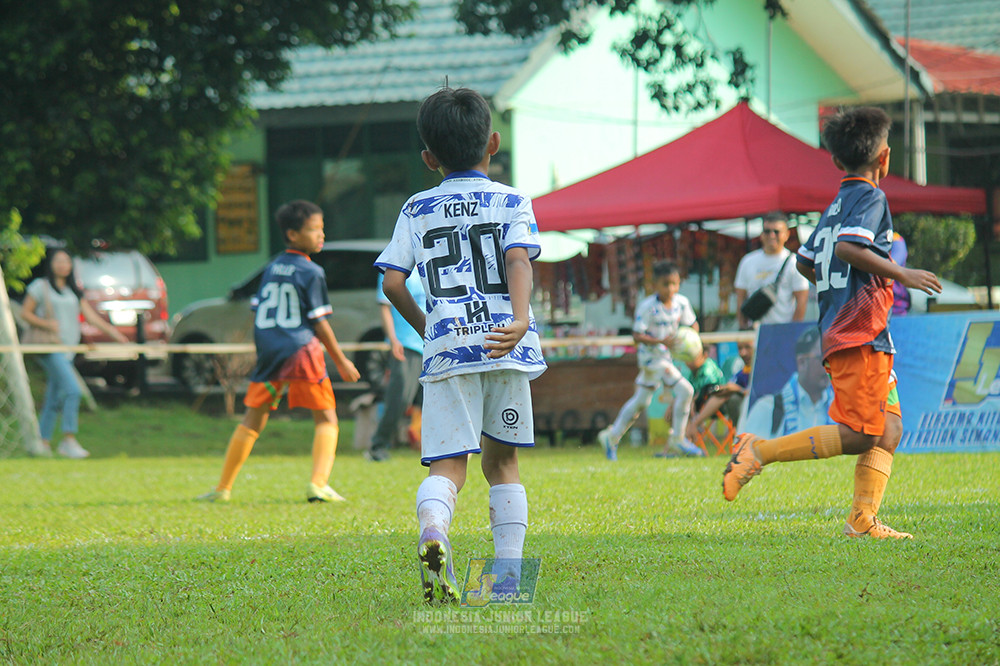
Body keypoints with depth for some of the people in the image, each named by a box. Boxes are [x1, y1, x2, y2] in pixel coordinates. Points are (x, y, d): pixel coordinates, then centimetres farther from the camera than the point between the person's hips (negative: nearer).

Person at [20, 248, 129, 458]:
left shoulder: (74, 291, 17)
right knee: (72, 389, -20)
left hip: (68, 350, 6)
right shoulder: (40, 287, 1)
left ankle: (42, 442, 12)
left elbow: (89, 315, 12)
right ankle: (68, 440, -19)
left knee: (54, 398, 7)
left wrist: (111, 330, 0)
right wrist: (46, 323, -16)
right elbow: (25, 313, 0)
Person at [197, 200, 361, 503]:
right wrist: (341, 361, 2)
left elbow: (257, 314, 17)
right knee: (326, 419, 2)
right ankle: (318, 484, -16)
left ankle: (223, 488, 13)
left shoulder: (271, 269, 16)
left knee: (253, 420, 13)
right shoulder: (311, 273, -3)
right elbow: (319, 322, -4)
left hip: (268, 352, 6)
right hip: (302, 349, -6)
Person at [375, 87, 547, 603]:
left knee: (447, 464, -5)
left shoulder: (418, 210, 14)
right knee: (501, 461, 15)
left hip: (447, 348, 0)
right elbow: (517, 259, -8)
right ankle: (507, 575, 8)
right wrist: (521, 318, -21)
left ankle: (432, 527, -38)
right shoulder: (512, 203, 11)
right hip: (505, 346, 1)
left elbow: (392, 281, 6)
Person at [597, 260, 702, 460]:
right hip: (651, 355, -7)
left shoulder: (681, 303, -1)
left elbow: (692, 324, 12)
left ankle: (612, 436, 28)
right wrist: (661, 341, -32)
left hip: (666, 355, 7)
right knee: (684, 390, -16)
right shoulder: (647, 307, -19)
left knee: (641, 400, 16)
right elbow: (637, 336, -20)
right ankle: (677, 440, -5)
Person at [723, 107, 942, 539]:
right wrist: (901, 275, -14)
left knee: (888, 431, 5)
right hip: (859, 334, -10)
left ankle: (862, 520, -4)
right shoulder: (871, 197, -6)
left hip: (840, 328, 10)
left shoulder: (835, 207, 20)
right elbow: (846, 247, -21)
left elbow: (805, 262, 23)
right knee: (857, 435, -12)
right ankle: (760, 452, -13)